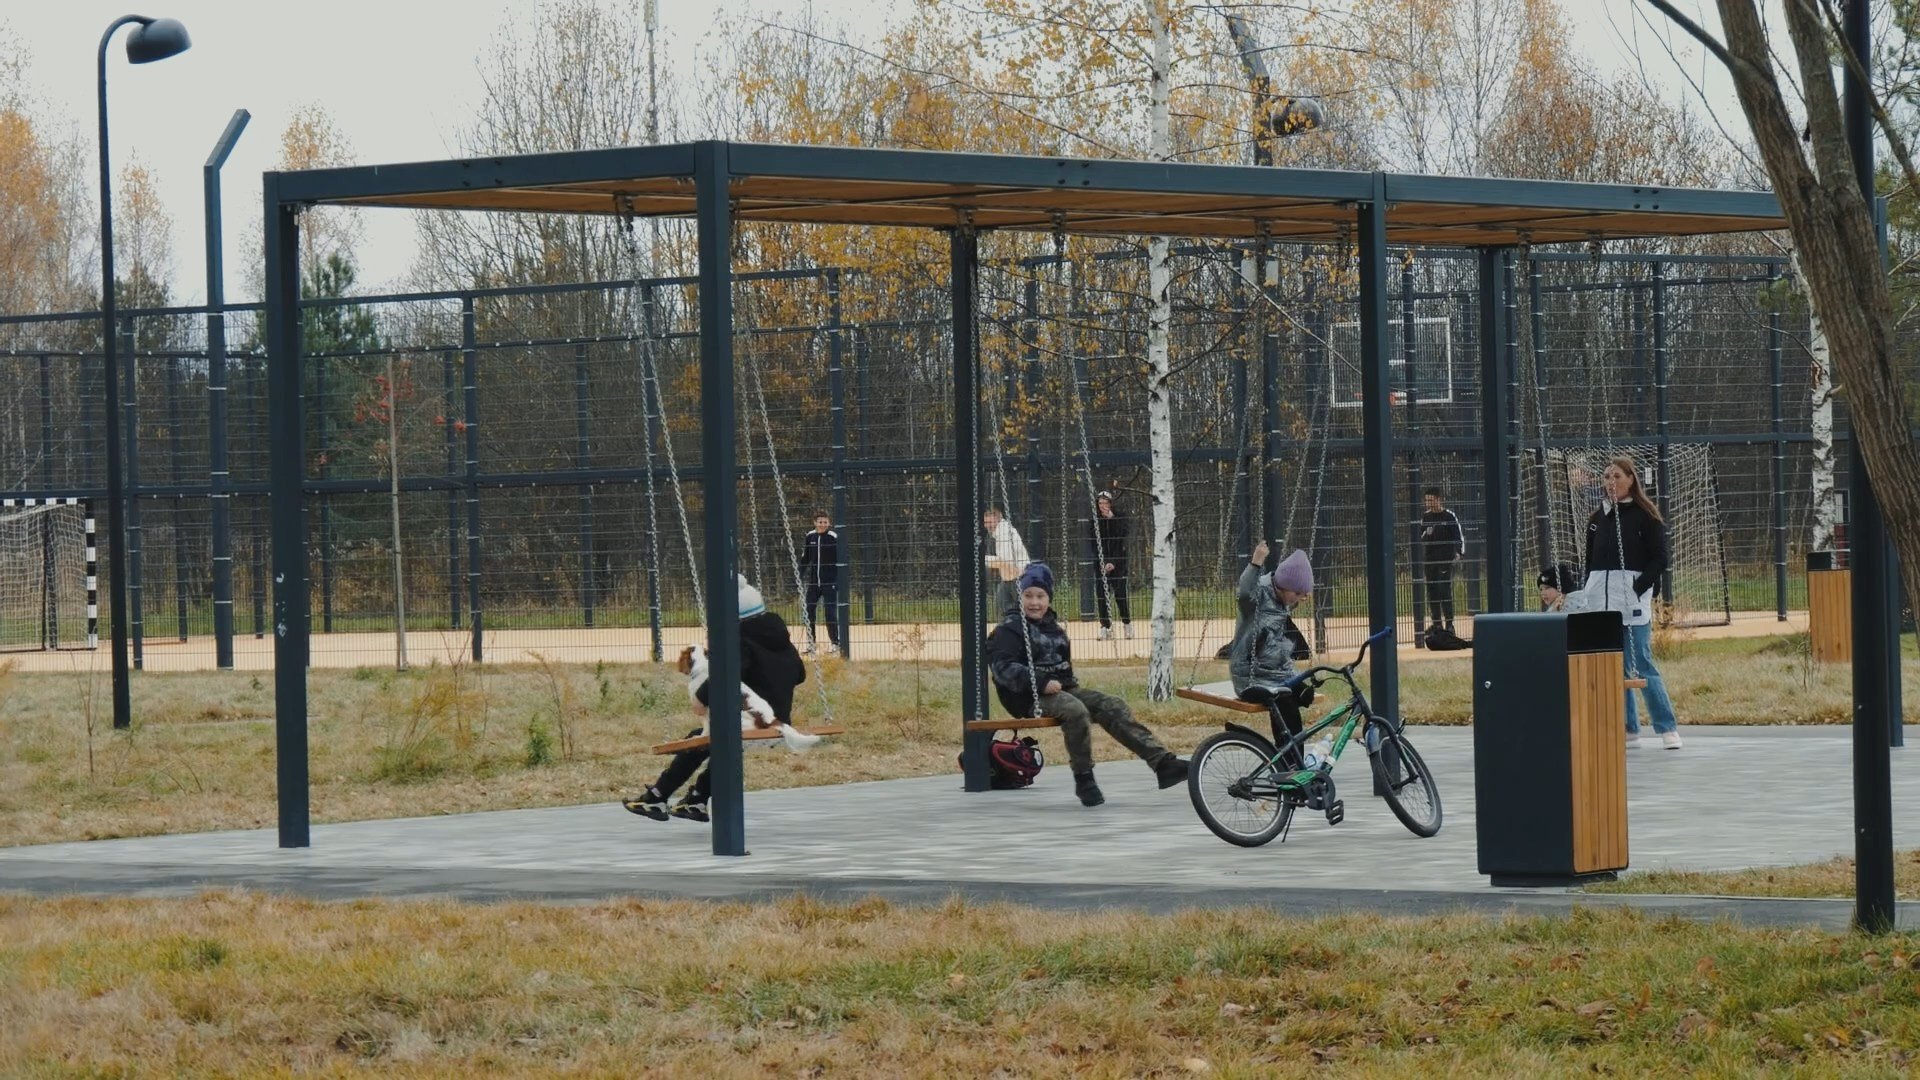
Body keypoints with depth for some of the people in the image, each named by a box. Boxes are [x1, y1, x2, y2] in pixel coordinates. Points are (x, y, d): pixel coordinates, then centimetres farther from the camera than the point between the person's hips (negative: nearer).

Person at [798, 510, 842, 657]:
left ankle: (835, 643, 5)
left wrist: (839, 580, -11)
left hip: (830, 581, -5)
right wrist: (800, 576, 8)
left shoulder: (834, 538, -8)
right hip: (814, 581, 5)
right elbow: (805, 558, 13)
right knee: (808, 610, 3)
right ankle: (810, 643, 11)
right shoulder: (810, 537, 5)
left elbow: (839, 560, -7)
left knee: (831, 612, -5)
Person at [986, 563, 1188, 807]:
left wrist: (1067, 682, 13)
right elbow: (1002, 667, -17)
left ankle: (1162, 762, -23)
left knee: (1113, 707, -14)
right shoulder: (1010, 630, -3)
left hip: (1063, 688, 7)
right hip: (1031, 697, -7)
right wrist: (1041, 683, -25)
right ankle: (1083, 779, -24)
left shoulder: (1054, 626, 22)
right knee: (1076, 711, -36)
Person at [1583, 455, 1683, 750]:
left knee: (1642, 666, -9)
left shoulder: (1645, 516, -1)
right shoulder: (1597, 519, 15)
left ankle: (1668, 729, -5)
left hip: (1632, 603, -6)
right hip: (1601, 602, 6)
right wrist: (1589, 592, 8)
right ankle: (1628, 729, 11)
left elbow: (1659, 559, -5)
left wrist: (1638, 589, -14)